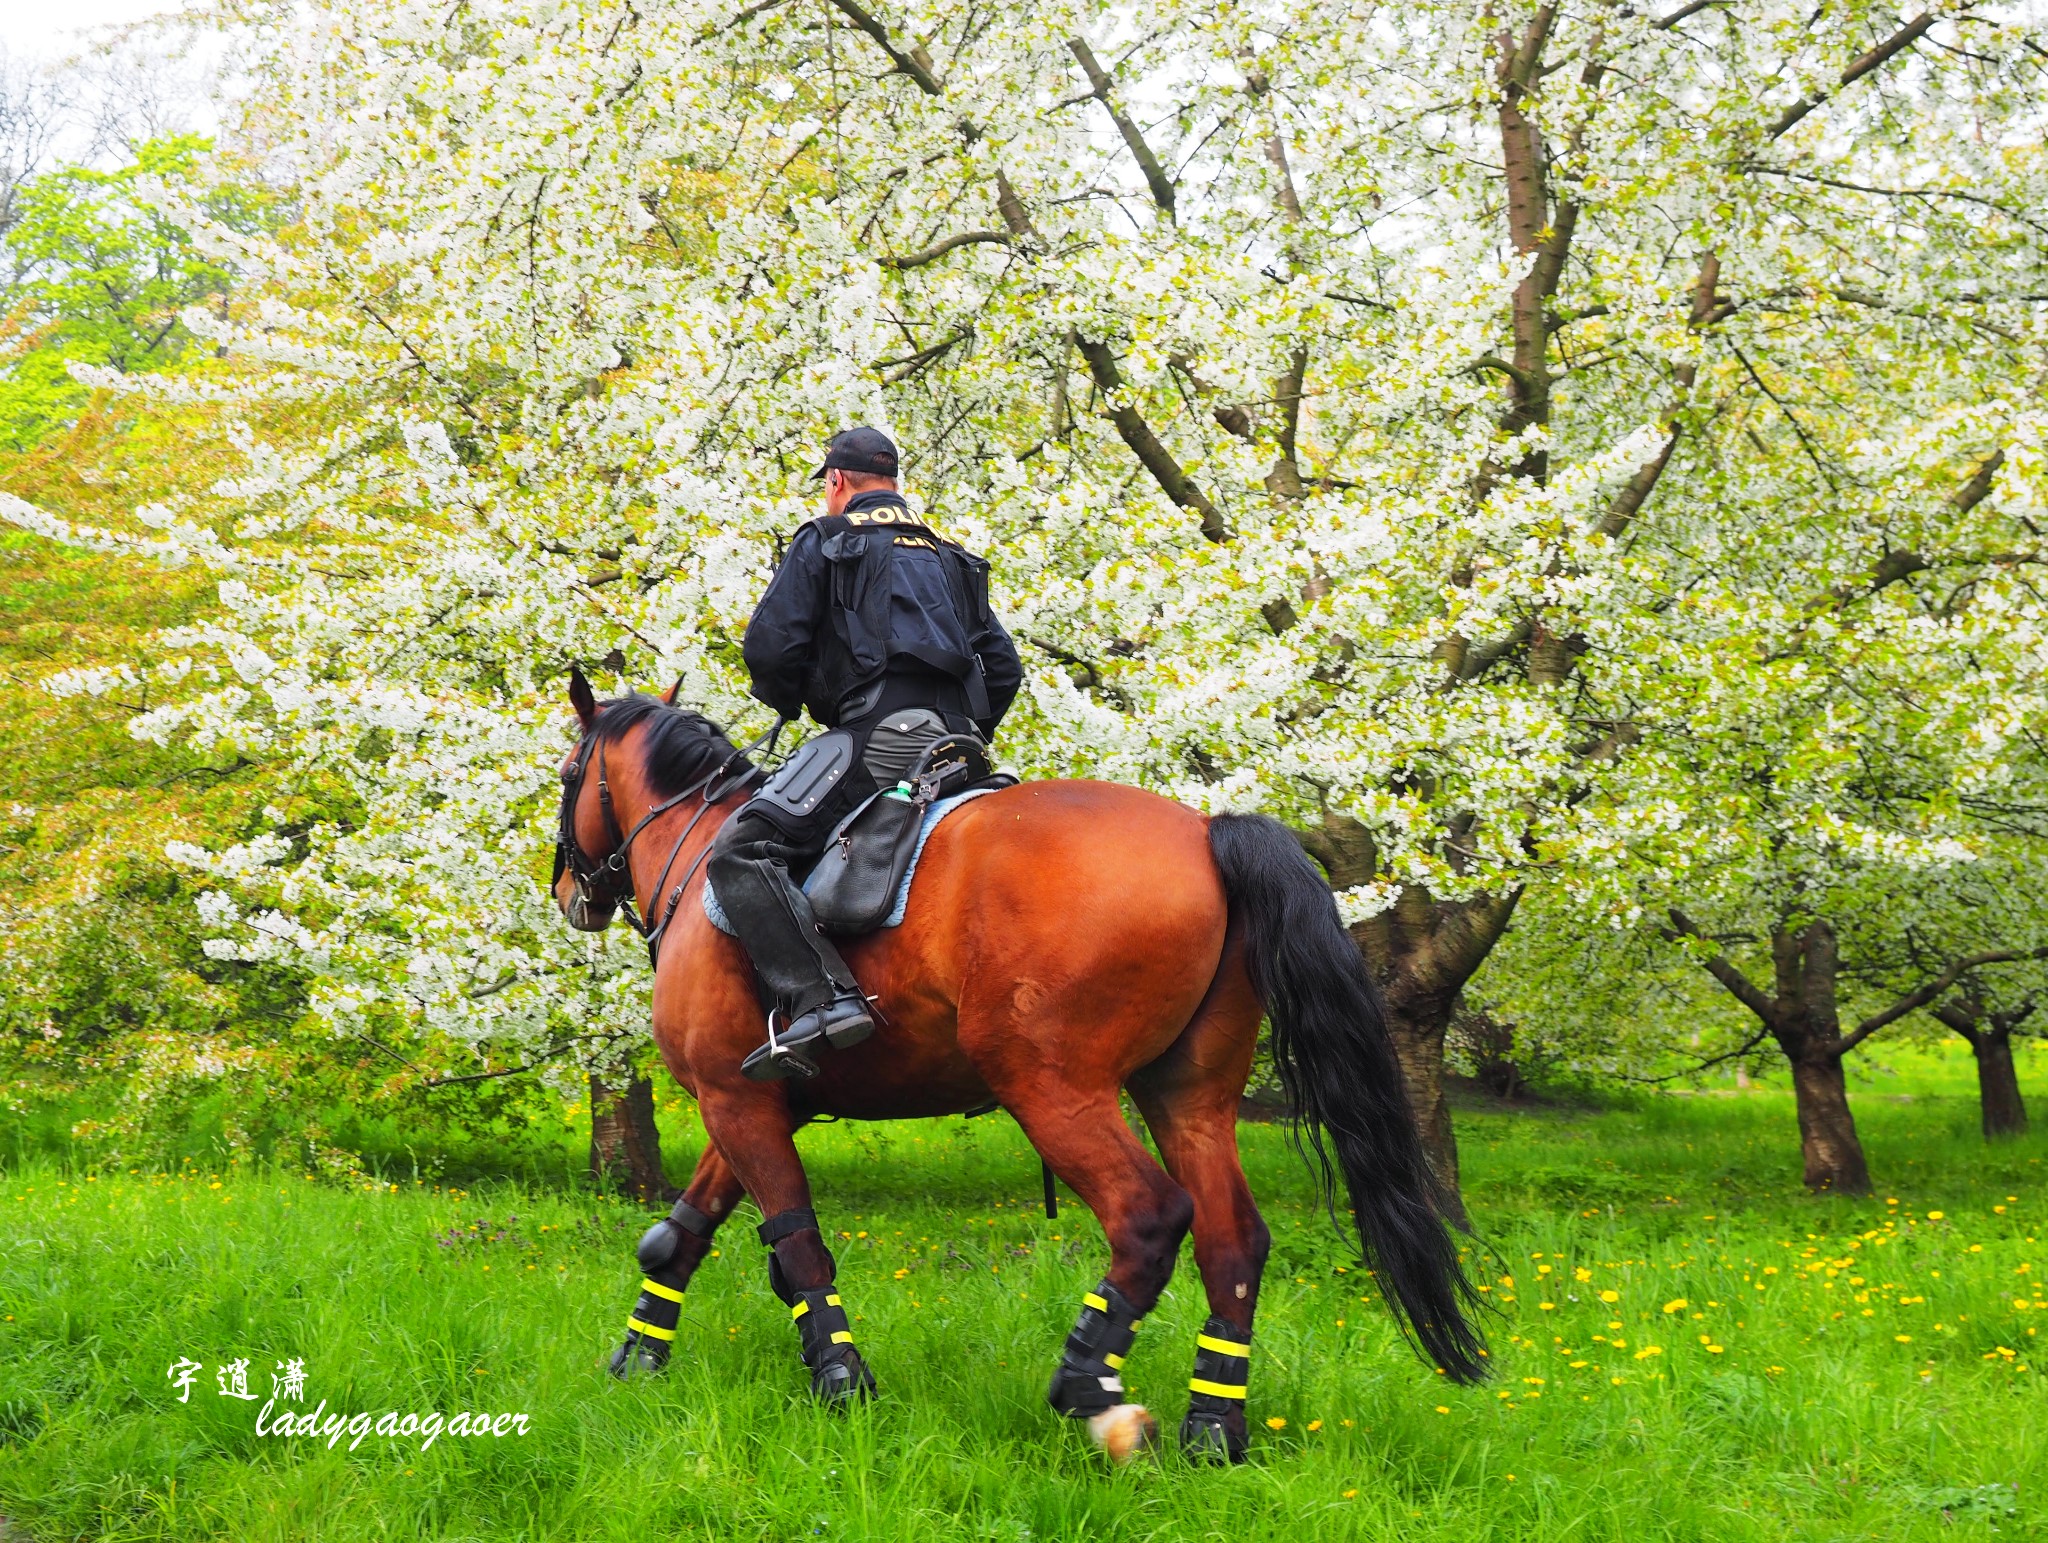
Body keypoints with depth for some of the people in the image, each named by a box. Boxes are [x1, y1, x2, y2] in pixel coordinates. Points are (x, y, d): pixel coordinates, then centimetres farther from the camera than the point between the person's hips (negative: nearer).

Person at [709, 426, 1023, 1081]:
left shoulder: (824, 540, 8)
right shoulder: (952, 559, 28)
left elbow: (770, 646, -1)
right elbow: (1004, 668, 25)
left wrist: (789, 701, 18)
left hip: (880, 729, -8)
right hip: (956, 742, 8)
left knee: (740, 852, -15)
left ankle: (819, 1001, -33)